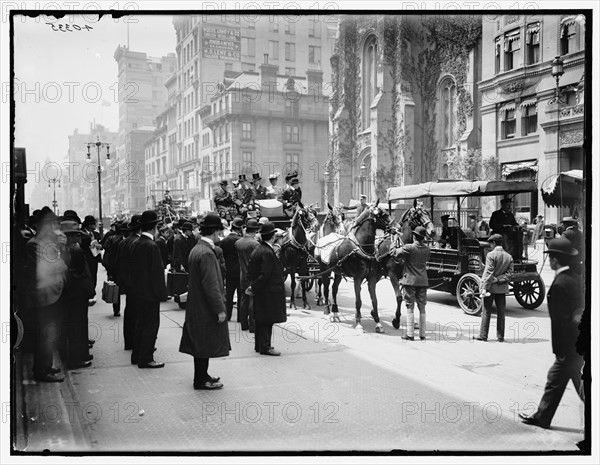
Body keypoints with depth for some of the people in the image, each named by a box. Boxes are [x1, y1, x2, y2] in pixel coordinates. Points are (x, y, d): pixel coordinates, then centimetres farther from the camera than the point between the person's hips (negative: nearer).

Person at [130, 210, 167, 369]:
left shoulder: (137, 244, 6)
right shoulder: (151, 246, -21)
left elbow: (134, 268, 12)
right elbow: (157, 272, -21)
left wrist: (136, 286, 19)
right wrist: (162, 293, -15)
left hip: (139, 291, 9)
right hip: (150, 292, -9)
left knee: (141, 322, 18)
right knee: (151, 324, 1)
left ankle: (137, 355, 28)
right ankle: (145, 359, 7)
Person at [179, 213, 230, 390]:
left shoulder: (196, 249, 8)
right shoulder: (207, 253, -22)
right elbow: (211, 285, -25)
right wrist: (220, 309, -19)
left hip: (197, 307, 10)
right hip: (206, 309, -10)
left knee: (200, 344, 17)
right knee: (205, 344, 2)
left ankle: (201, 376, 28)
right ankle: (201, 380, 12)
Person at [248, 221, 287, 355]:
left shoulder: (257, 250, 8)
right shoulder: (268, 253, -21)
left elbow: (250, 269, 14)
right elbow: (265, 275, -22)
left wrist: (253, 286, 15)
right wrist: (254, 287, -12)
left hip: (259, 291, 9)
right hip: (268, 291, -9)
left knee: (260, 319, 16)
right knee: (267, 320, -2)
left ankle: (259, 345, 25)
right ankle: (265, 347, 4)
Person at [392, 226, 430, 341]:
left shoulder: (409, 247, -13)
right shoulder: (427, 249, 2)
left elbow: (396, 253, -6)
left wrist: (399, 248, 16)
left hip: (410, 280, -4)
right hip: (423, 281, 4)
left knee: (410, 307, 2)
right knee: (422, 307, 11)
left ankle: (410, 334, 2)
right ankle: (422, 334, 15)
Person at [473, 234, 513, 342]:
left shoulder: (491, 255, -12)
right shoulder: (509, 256, 5)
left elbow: (488, 272, -15)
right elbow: (509, 273, 1)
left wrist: (485, 287, -13)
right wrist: (500, 279, -1)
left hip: (491, 287, -4)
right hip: (502, 288, 5)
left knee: (486, 312, 3)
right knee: (501, 312, 10)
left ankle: (483, 335, 6)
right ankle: (500, 336, 13)